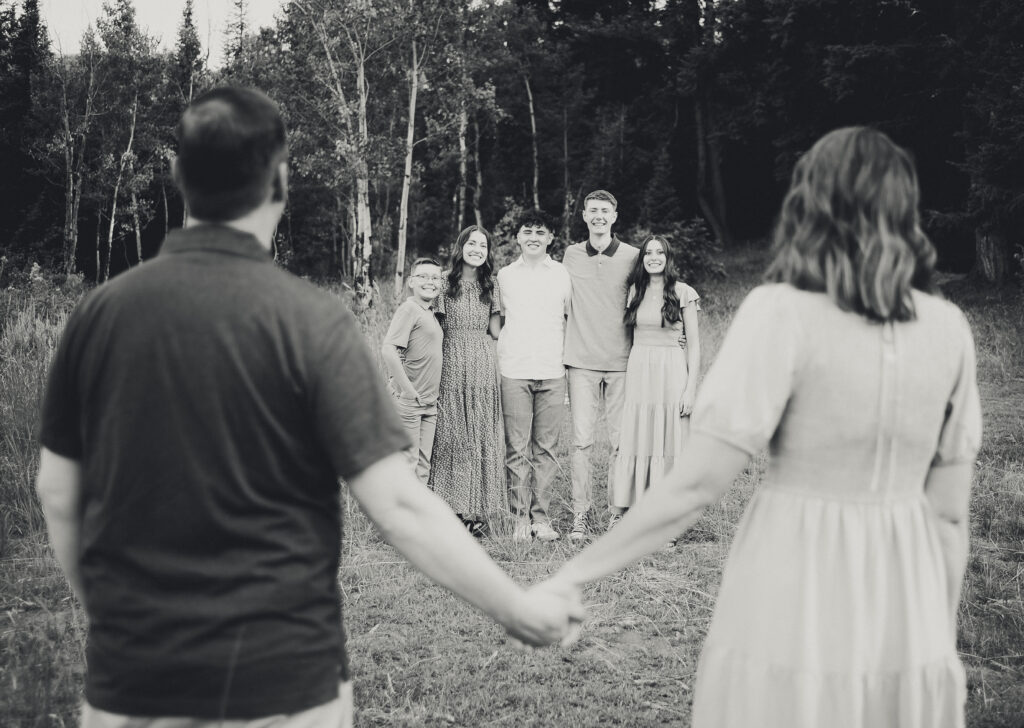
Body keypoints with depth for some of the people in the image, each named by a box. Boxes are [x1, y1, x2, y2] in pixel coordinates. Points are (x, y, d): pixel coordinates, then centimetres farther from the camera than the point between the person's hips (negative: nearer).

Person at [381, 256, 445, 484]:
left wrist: (432, 396, 12)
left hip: (429, 404, 8)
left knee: (423, 465, 13)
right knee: (408, 463, -2)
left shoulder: (431, 313, 13)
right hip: (409, 403, -8)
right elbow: (388, 350, -22)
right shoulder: (408, 309, -12)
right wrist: (408, 391, -19)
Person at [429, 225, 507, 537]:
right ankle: (453, 508, 4)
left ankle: (478, 511, 5)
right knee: (450, 435, -1)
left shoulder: (491, 286, 11)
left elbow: (495, 332, 10)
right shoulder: (445, 284, 6)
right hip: (450, 364, -1)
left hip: (482, 366, 1)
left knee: (481, 435, 0)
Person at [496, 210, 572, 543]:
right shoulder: (504, 275, 10)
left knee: (546, 449, 1)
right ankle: (520, 518, 4)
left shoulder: (563, 274, 10)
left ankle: (541, 518, 7)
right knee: (517, 449, -2)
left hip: (552, 370, 0)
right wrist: (503, 347, 8)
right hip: (514, 371, 0)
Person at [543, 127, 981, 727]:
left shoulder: (784, 313, -13)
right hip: (911, 635, 4)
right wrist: (941, 641, 17)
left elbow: (695, 488, -15)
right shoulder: (949, 329, 0)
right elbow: (951, 514, 5)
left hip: (797, 624, -4)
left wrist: (573, 575, -7)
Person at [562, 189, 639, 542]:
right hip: (581, 361, 1)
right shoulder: (571, 255, 8)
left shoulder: (632, 257, 3)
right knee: (582, 440, -2)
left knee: (621, 441, 1)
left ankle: (617, 513, 10)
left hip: (621, 361, 0)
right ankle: (581, 514, 4)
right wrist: (561, 355, 11)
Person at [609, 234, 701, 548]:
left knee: (668, 446, -1)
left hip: (672, 372, -3)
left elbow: (694, 344, 0)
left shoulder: (683, 293, 0)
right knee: (636, 443, 1)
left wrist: (691, 388, -7)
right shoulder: (635, 291, 10)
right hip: (638, 371, 3)